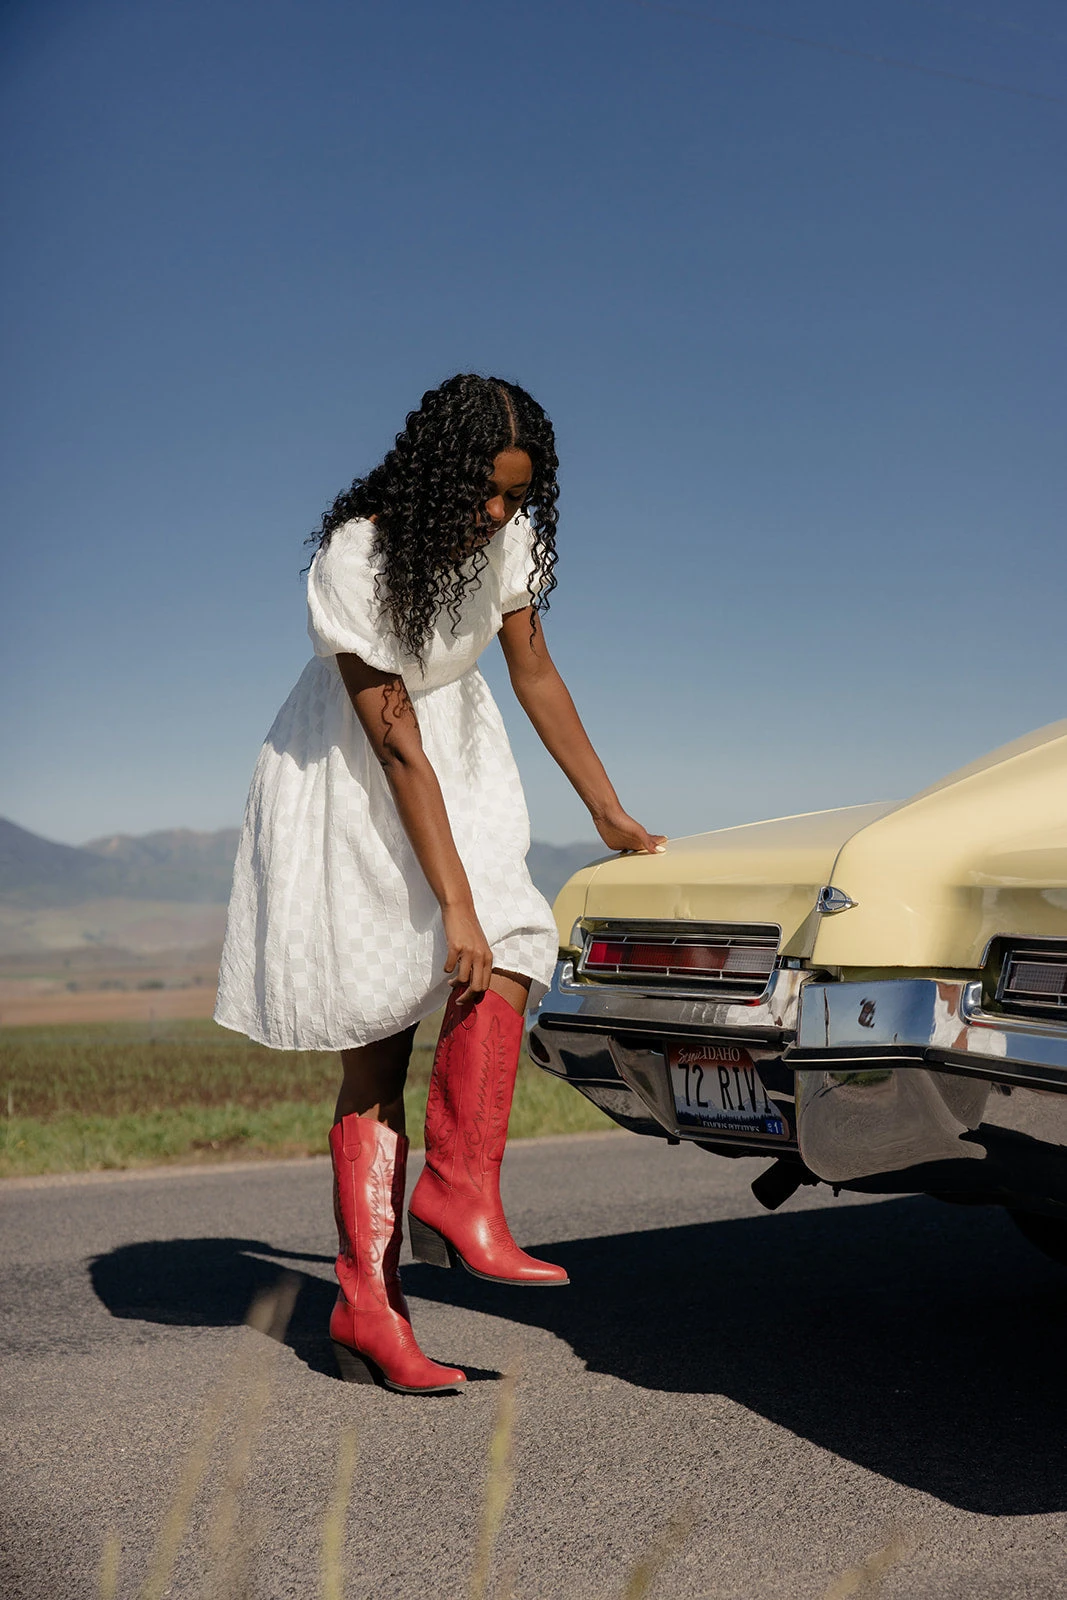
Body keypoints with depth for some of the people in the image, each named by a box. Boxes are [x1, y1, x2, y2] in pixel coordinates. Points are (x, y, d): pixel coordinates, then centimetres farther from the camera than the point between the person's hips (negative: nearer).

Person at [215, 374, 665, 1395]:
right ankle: (366, 1307, -3)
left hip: (457, 757, 6)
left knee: (506, 956, -20)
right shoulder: (357, 559, -26)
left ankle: (457, 1195, -14)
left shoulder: (505, 535, -8)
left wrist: (610, 815, 6)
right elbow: (394, 745, -26)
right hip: (349, 783, -6)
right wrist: (454, 902, -27)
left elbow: (534, 671, 4)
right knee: (375, 1043, -7)